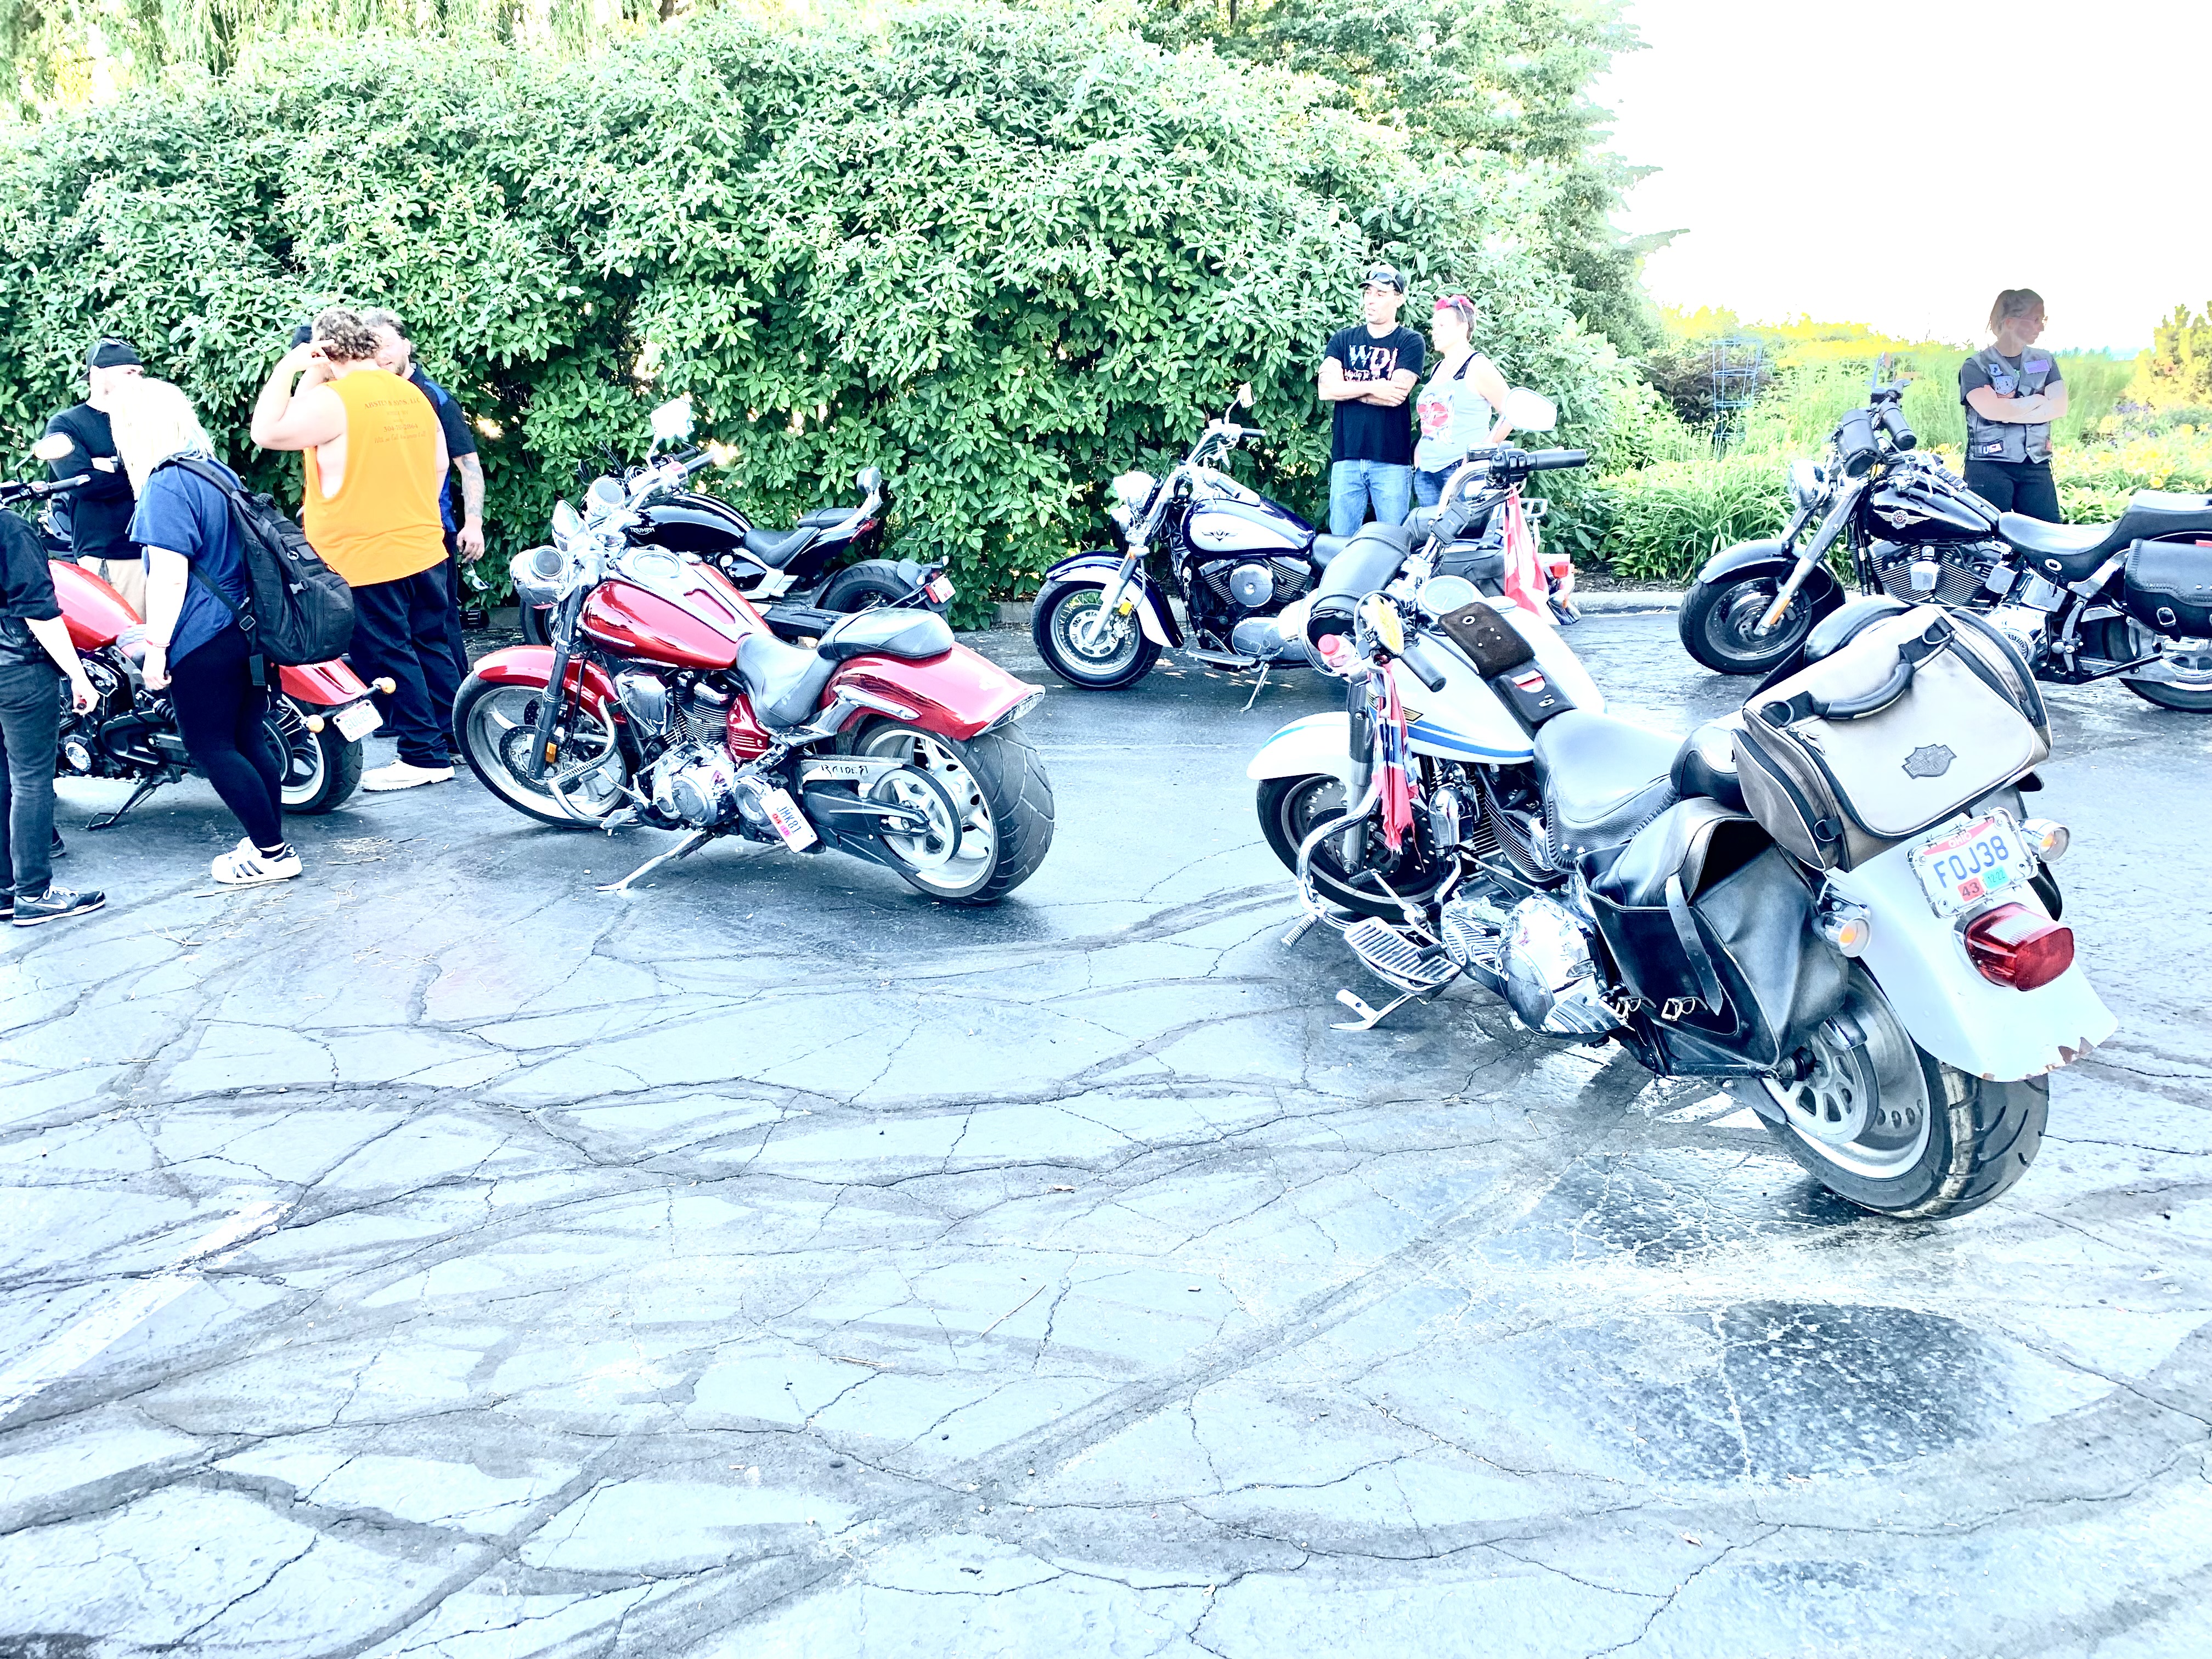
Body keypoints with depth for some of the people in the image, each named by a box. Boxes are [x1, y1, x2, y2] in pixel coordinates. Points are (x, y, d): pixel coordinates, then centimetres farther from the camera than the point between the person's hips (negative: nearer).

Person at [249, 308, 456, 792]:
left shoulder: (333, 400, -14)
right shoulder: (412, 395, 9)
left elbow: (267, 431, -11)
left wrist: (287, 368, -5)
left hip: (364, 560, -7)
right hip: (423, 548, 7)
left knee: (387, 657, 0)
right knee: (430, 646, 16)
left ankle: (424, 755, 3)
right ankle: (456, 736, 23)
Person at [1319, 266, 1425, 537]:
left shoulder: (1410, 342, 5)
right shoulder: (1343, 339, 14)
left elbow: (1397, 395, -10)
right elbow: (1326, 390, 0)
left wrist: (1347, 387, -3)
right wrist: (1373, 387, -8)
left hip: (1391, 461, -2)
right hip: (1346, 457, 3)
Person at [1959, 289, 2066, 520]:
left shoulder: (2046, 361, 15)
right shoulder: (1975, 366, 0)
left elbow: (2059, 407, -1)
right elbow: (1991, 410, -16)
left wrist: (2009, 412, -11)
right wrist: (2038, 399, -3)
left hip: (2036, 466, 4)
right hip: (1989, 466, -4)